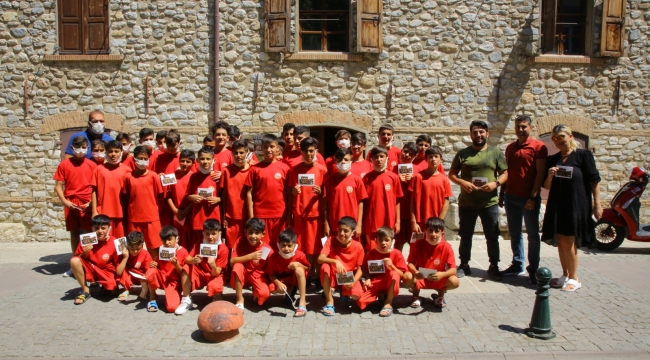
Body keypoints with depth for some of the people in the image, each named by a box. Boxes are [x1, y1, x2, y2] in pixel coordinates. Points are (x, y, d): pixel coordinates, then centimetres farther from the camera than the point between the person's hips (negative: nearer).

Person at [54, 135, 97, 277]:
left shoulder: (91, 165, 1)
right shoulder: (64, 164, 2)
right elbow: (58, 186, 2)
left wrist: (91, 202, -9)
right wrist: (64, 201, -11)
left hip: (87, 204, -1)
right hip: (70, 204, 1)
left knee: (88, 233, 1)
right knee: (74, 233, 11)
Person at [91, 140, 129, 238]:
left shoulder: (126, 170, 0)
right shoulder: (99, 169, 1)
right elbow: (94, 191, 3)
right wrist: (94, 211, -1)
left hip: (121, 212, 0)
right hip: (103, 212, 0)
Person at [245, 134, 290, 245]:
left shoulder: (284, 168, 2)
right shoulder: (255, 168, 0)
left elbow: (288, 193, 5)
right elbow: (249, 193, 1)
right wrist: (251, 217, -3)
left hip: (280, 215, 1)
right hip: (260, 215, -1)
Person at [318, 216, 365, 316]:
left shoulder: (358, 247, -13)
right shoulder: (331, 240, -14)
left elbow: (359, 269, -7)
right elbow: (320, 259, -26)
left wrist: (353, 282, -26)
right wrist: (335, 261, -43)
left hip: (349, 278, 0)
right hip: (333, 275, 0)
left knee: (356, 295, -29)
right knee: (325, 266, -33)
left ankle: (344, 293, 13)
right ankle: (329, 302, -18)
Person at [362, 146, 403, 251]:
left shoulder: (393, 177, -1)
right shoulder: (367, 178, -1)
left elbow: (397, 201, 4)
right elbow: (363, 201, 1)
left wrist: (397, 221, 3)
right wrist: (362, 224, 0)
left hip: (389, 223, 1)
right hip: (371, 223, 0)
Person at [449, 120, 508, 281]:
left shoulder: (496, 152, 3)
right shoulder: (463, 153, 3)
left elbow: (505, 173, 4)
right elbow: (452, 174, 4)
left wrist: (496, 183, -15)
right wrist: (462, 182, -15)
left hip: (490, 203, 0)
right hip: (466, 203, 0)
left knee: (492, 237, 8)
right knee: (465, 236, 11)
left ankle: (494, 266, 22)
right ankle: (464, 265, 24)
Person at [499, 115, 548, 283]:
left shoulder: (538, 147, -6)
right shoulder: (510, 147, 12)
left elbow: (540, 173, -11)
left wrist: (533, 197, -17)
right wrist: (501, 194, 12)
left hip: (529, 198, -6)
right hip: (511, 197, 6)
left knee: (532, 234, 4)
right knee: (514, 233, 12)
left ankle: (533, 270, 11)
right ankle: (517, 265, 23)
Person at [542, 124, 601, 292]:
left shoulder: (583, 155, -3)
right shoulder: (552, 160, 11)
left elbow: (594, 181, -5)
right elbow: (547, 186, 11)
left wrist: (597, 204, -9)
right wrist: (550, 176, -9)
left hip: (576, 205, -5)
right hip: (557, 206, 5)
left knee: (568, 241, -4)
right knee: (561, 242, 9)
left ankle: (574, 278, 9)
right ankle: (565, 275, 21)